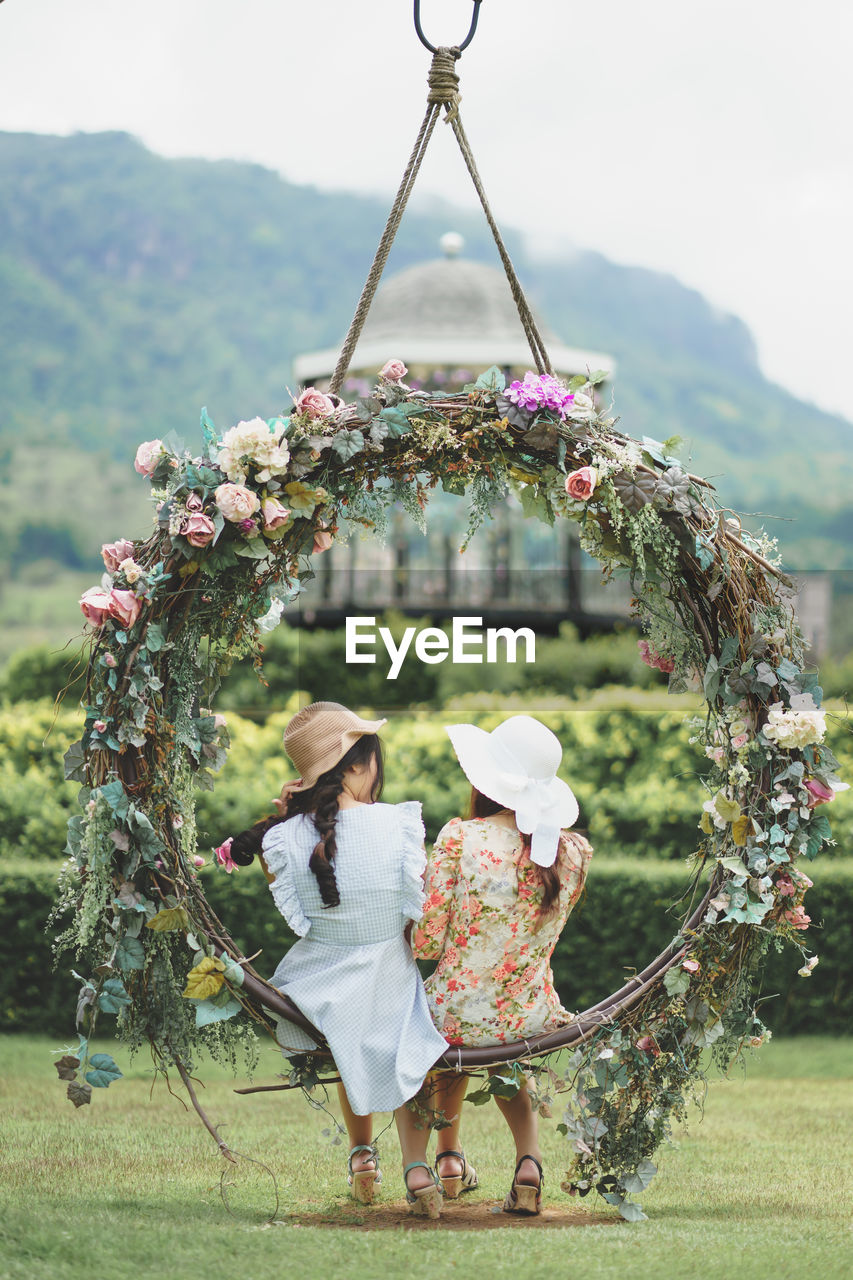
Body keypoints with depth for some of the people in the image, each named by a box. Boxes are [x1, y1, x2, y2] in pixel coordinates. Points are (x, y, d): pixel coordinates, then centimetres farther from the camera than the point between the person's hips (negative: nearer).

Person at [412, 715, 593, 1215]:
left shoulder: (461, 838, -17)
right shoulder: (574, 853, -5)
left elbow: (426, 943, -13)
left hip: (456, 1020, -2)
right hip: (531, 1026, 2)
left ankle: (450, 1156, 36)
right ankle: (529, 1160, 13)